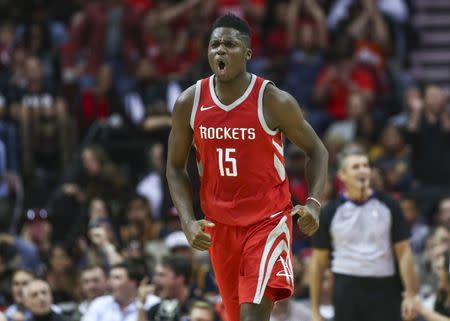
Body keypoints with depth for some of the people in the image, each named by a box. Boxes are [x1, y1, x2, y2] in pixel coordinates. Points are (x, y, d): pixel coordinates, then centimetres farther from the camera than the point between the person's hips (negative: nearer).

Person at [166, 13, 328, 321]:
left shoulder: (274, 101, -13)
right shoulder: (189, 103, -4)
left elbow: (316, 150, -1)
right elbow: (176, 168, 7)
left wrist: (314, 204, -17)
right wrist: (188, 222, -8)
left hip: (268, 222, -4)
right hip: (219, 225, 4)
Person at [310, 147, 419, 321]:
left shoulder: (388, 206, 3)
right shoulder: (330, 212, 2)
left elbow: (403, 252, 4)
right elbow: (318, 262, 5)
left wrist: (410, 295, -5)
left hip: (384, 289, 1)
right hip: (347, 292, -1)